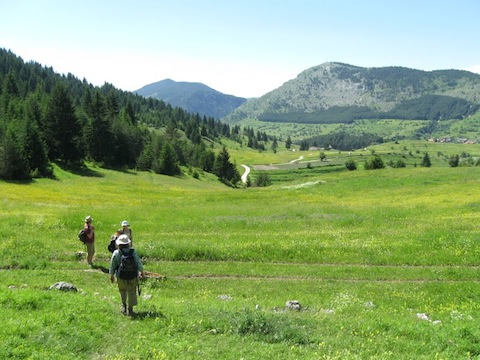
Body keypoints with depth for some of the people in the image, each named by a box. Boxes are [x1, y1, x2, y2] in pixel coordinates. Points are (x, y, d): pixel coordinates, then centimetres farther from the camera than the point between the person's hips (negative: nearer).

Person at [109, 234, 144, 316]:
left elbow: (112, 265, -7)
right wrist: (142, 272, 11)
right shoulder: (133, 252, -14)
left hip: (121, 278, 0)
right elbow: (139, 263, -6)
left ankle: (124, 306, 39)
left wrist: (111, 275, 9)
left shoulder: (116, 253, -15)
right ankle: (130, 309, 22)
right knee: (132, 293, 19)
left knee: (123, 291, 28)